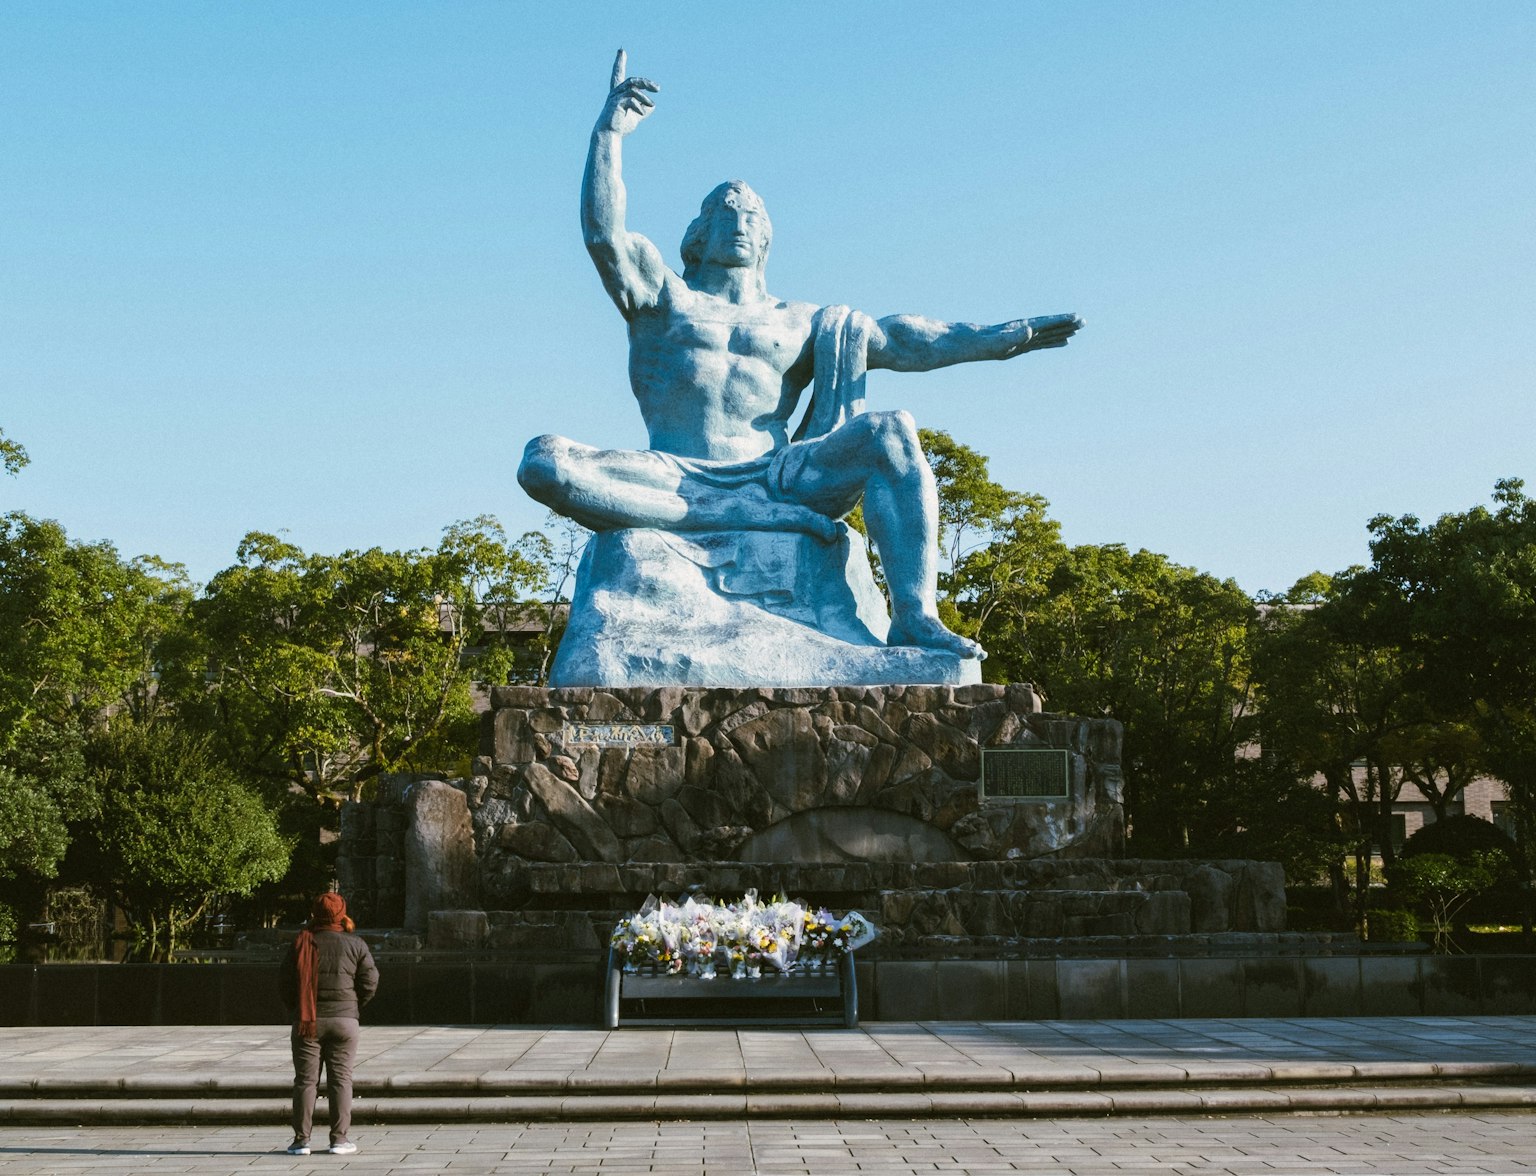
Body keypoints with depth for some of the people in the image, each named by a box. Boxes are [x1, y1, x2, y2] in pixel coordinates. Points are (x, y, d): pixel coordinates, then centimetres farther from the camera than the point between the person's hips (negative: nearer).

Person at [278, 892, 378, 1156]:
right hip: (344, 1020, 0)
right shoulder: (355, 945, 0)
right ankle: (339, 1139, 2)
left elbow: (284, 981, 0)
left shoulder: (302, 943, -1)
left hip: (307, 1022, 0)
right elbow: (370, 982, -2)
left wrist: (296, 1010, 13)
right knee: (340, 1078, 4)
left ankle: (301, 1139, 4)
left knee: (305, 1080, 5)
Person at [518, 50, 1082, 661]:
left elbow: (901, 341, 18)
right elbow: (603, 234, 1)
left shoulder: (800, 322, 25)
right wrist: (608, 133, -8)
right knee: (544, 462, -30)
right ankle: (752, 520, -33)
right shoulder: (662, 299, 18)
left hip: (776, 479, 2)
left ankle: (913, 616, -36)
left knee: (892, 433, -24)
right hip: (677, 485, -2)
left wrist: (1004, 336, 9)